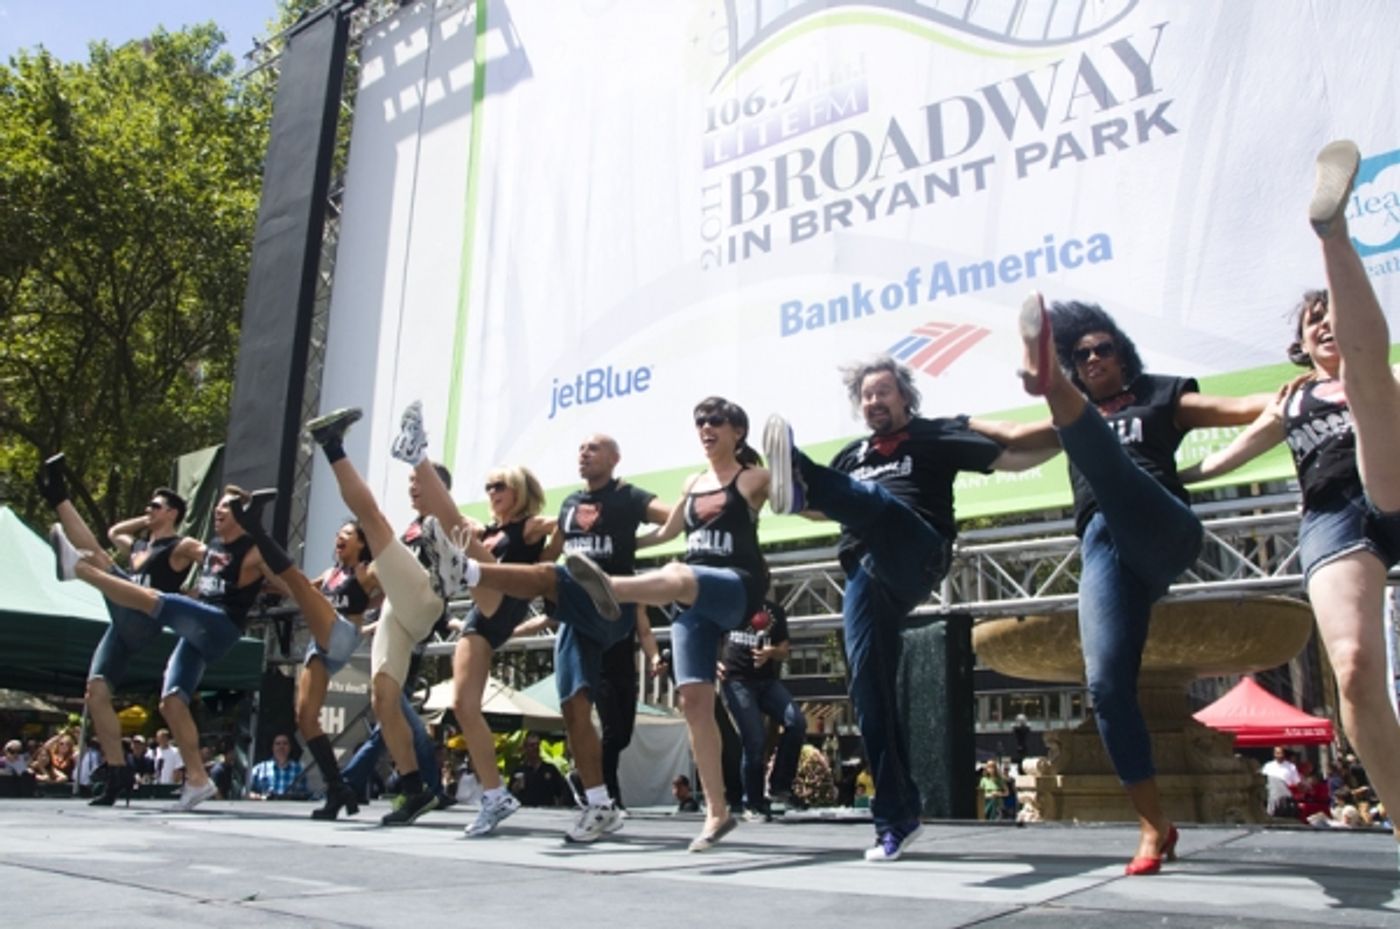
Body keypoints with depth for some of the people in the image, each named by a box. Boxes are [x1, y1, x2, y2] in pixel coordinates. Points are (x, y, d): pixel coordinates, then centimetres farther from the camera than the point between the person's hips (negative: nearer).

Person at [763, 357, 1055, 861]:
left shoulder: (934, 436, 13)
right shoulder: (852, 456, 27)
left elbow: (1014, 459, 8)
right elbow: (826, 510, 38)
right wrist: (786, 496, 21)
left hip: (916, 559, -5)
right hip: (865, 572, 5)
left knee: (877, 500, -34)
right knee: (868, 685, -5)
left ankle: (800, 476, -69)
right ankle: (896, 816, 4)